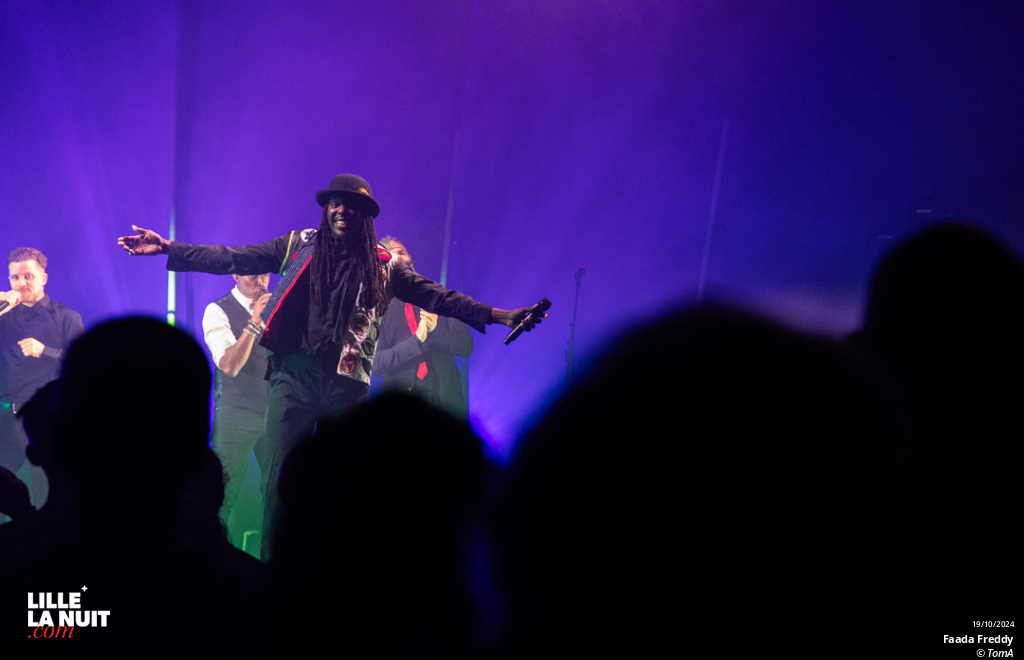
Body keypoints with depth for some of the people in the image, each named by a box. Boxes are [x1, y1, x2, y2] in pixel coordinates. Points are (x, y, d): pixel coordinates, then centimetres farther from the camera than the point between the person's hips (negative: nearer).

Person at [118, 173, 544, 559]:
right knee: (282, 479, -6)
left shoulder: (381, 266, 9)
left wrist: (496, 315, -4)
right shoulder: (298, 247, 9)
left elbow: (436, 297, 5)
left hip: (346, 385, 1)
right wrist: (168, 249, 0)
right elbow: (233, 260, 7)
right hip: (294, 375, -1)